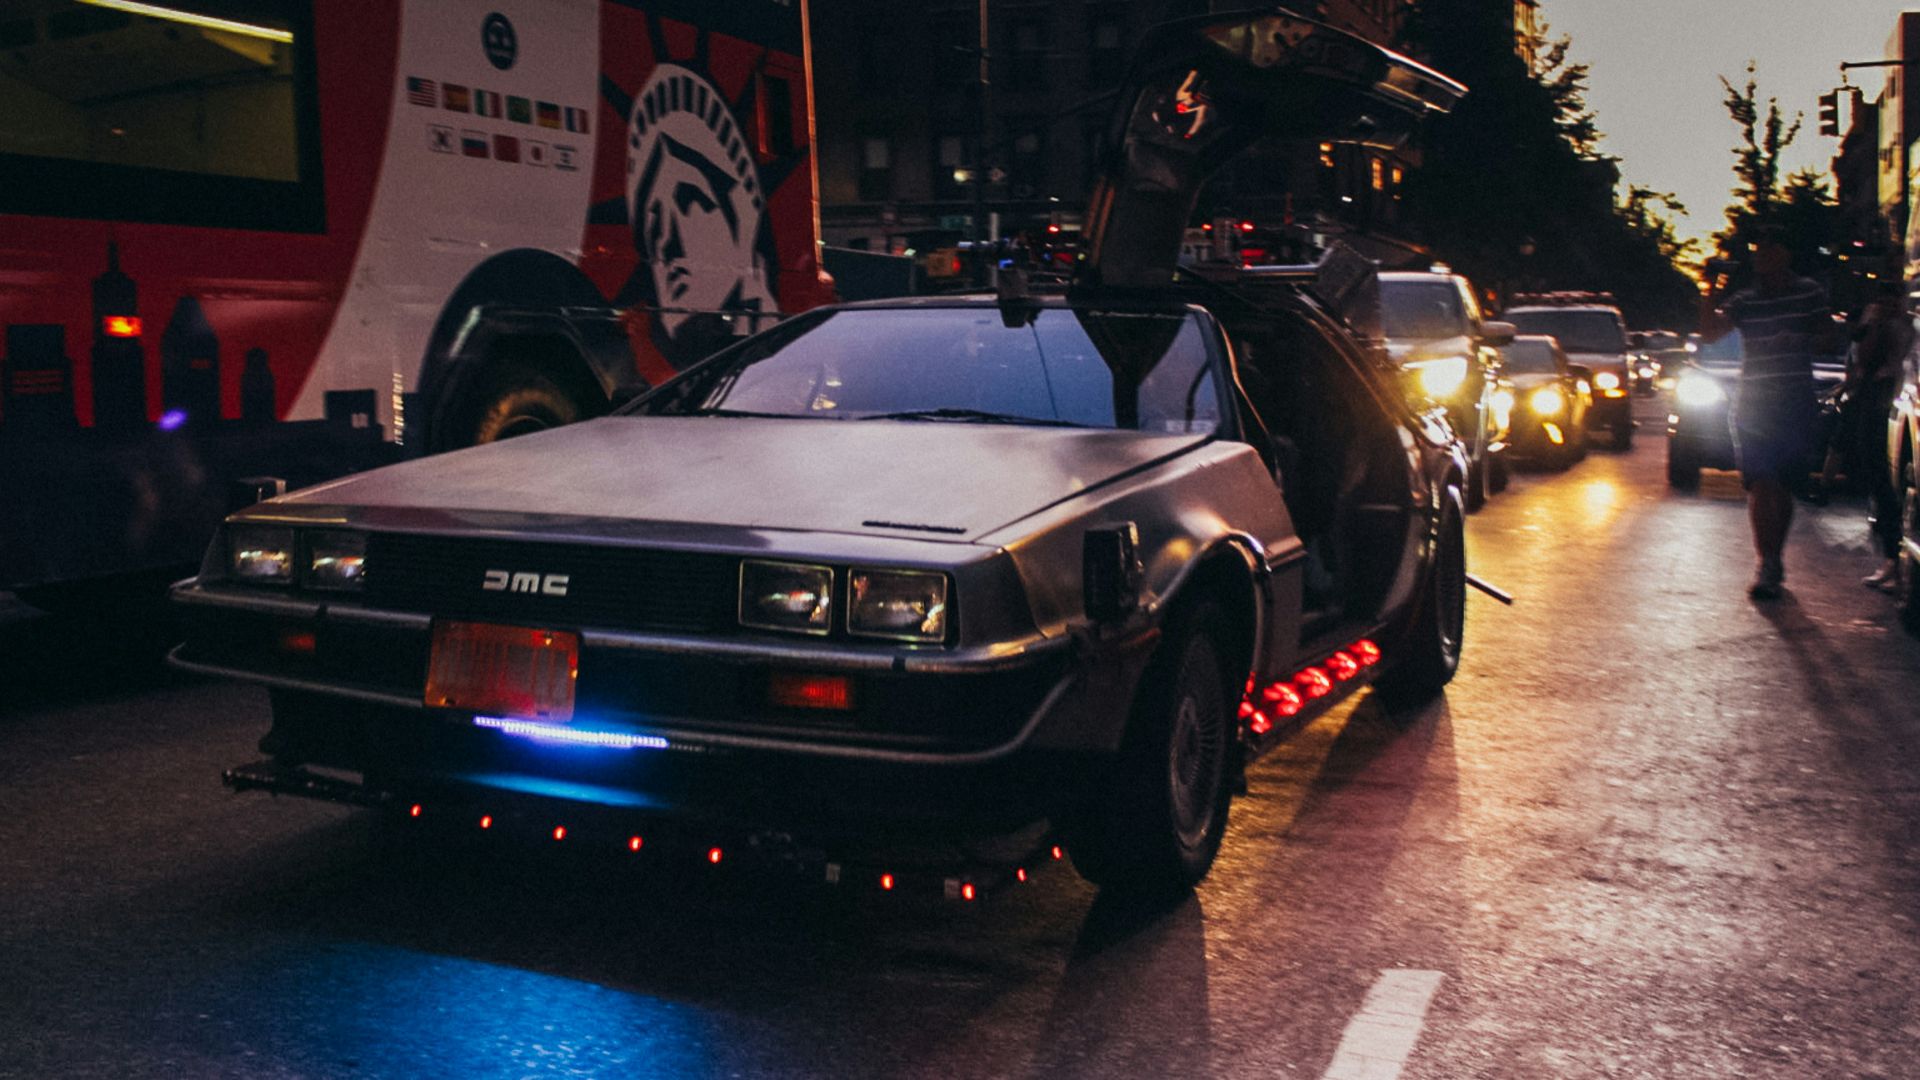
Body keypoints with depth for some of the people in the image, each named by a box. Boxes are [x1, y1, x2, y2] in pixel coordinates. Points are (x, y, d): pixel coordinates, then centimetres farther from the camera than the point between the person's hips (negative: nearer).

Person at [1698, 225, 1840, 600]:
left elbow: (1828, 339, 7)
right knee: (1760, 486, -11)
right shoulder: (1743, 300, 6)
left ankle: (1774, 562, 21)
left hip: (1796, 404, 0)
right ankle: (1768, 566, -13)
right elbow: (1710, 332, -4)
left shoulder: (1810, 293, 5)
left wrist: (1800, 343, -11)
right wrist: (1712, 291, -13)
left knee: (1783, 488, 7)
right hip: (1753, 404, 0)